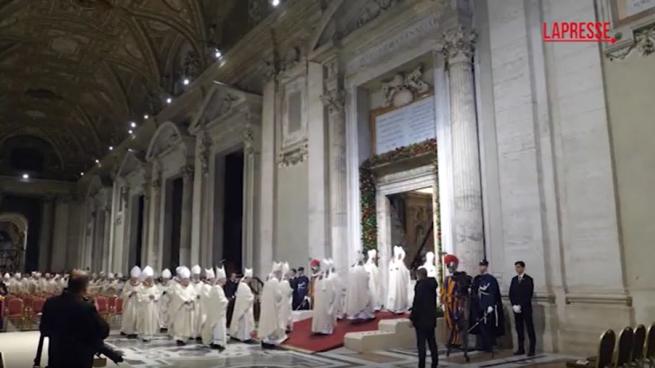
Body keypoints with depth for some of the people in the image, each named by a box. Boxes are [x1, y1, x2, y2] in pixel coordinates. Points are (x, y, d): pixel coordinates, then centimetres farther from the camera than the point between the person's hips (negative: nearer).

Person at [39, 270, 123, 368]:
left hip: (56, 358, 5)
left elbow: (44, 330, 5)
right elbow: (104, 332, -14)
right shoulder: (87, 307, -23)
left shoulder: (50, 302, -7)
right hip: (79, 360, -5)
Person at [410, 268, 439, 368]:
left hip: (421, 318, -7)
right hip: (431, 318, 8)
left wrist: (412, 317, -12)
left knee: (421, 343, -3)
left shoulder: (420, 285, -16)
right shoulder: (432, 285, 8)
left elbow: (416, 303, -18)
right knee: (432, 341, 15)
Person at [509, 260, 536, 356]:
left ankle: (532, 349, 3)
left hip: (526, 308, -4)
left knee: (530, 329, -2)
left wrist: (520, 306, -13)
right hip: (516, 309, 5)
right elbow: (511, 294, 10)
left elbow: (529, 294, -10)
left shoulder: (528, 279, -3)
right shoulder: (514, 279, 13)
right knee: (519, 329, 5)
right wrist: (514, 305, -4)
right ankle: (521, 349, 10)